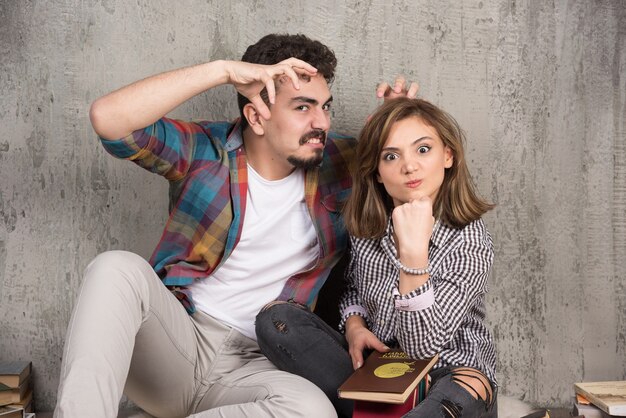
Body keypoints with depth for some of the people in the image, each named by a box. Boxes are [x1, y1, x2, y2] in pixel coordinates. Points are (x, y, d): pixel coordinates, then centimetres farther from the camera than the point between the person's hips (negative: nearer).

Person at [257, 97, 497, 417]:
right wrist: (354, 327, -6)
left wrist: (414, 252, -33)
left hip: (449, 372, -5)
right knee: (276, 320, -15)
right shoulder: (367, 225, -2)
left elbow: (422, 348, -23)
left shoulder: (470, 242, -16)